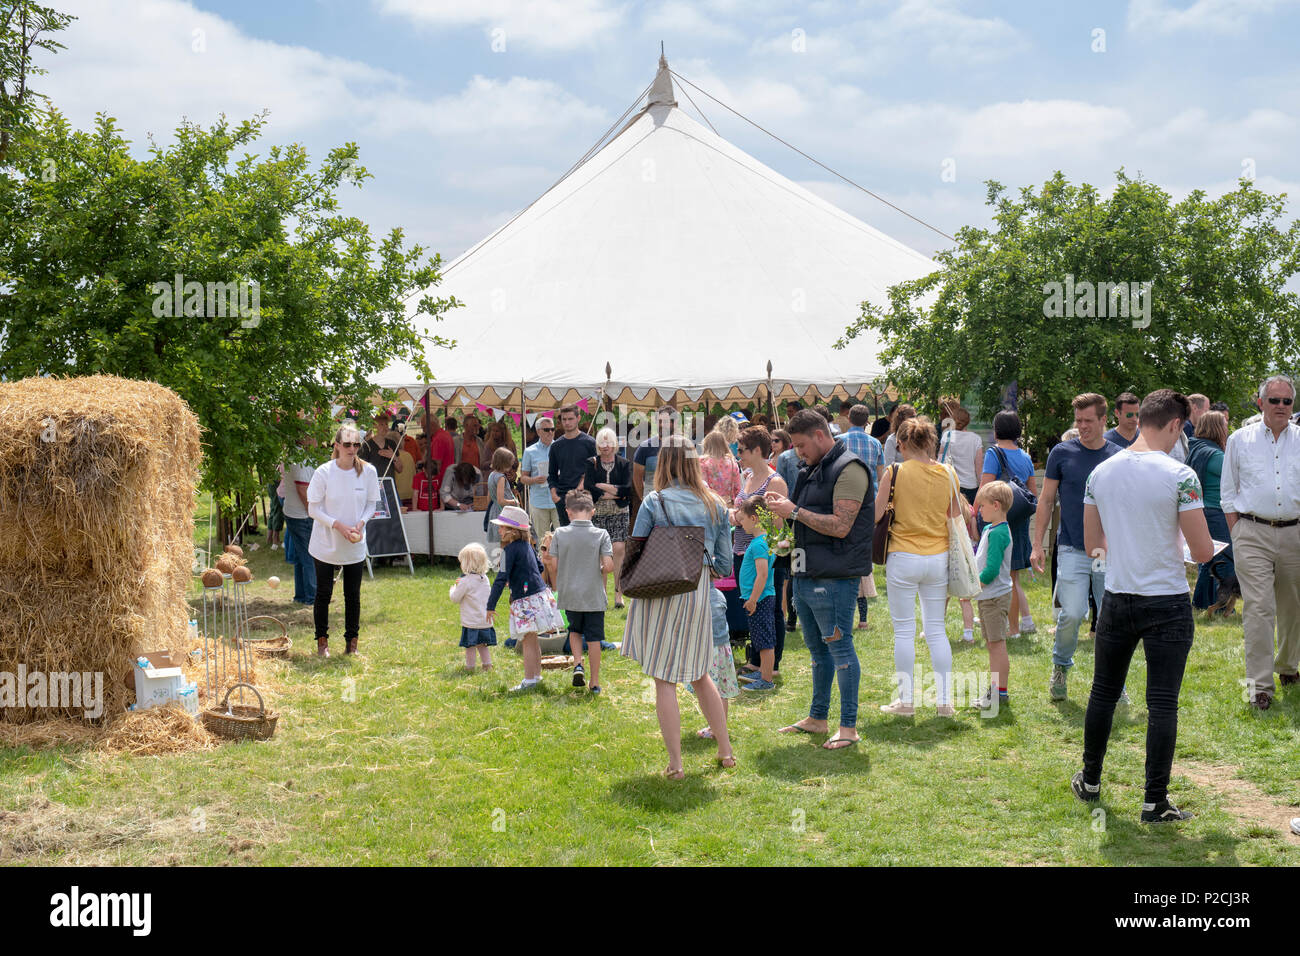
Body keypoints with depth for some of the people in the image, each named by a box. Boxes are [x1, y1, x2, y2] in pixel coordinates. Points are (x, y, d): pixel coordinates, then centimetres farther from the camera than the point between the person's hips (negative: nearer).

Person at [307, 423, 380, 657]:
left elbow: (371, 504, 6)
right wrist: (338, 525, -20)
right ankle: (322, 640, 21)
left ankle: (352, 641, 22)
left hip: (355, 547, 2)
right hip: (326, 545, -2)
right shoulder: (324, 472, -13)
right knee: (323, 593, 7)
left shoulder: (368, 471, -6)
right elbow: (313, 509, -8)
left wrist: (361, 523, -13)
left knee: (353, 595, 8)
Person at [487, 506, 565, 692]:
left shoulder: (510, 549, -14)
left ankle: (529, 680, -4)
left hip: (526, 600, -9)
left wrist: (491, 606, -14)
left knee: (528, 641, -5)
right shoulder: (527, 545, 12)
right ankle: (536, 675, 23)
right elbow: (539, 567, 24)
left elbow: (501, 579, -17)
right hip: (541, 594, 9)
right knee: (532, 641, 16)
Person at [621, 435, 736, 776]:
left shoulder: (654, 502, -9)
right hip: (699, 594, 5)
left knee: (664, 680, 2)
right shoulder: (715, 505, 4)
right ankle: (725, 751, 25)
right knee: (699, 675, 20)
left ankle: (675, 764, 2)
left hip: (661, 594, -4)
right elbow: (724, 565, 5)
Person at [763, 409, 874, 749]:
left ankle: (848, 727, 1)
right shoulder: (812, 470, 17)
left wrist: (795, 512, -15)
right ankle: (817, 718, 27)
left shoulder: (849, 469, -13)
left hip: (834, 578, -10)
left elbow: (840, 526, -20)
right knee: (817, 649, 17)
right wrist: (784, 507, 9)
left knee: (840, 648, -5)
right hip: (806, 574, 10)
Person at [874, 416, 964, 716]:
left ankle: (906, 699, 9)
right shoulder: (947, 473, 0)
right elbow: (959, 515, 6)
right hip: (938, 558, 3)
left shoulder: (895, 472, -9)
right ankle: (945, 700, 12)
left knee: (904, 631, 5)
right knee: (936, 630, 12)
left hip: (903, 558, -3)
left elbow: (874, 514, -5)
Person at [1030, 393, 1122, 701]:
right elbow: (1046, 500, 6)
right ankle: (1061, 667, 14)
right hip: (1072, 549, -2)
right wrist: (1037, 544, 1)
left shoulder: (1119, 456, 6)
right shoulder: (1062, 453, 2)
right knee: (1072, 613, -12)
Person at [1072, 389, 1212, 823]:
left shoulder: (1100, 473, 0)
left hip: (1117, 601, 5)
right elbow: (1203, 551, -14)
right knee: (1163, 704, 3)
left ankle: (1090, 782, 31)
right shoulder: (1179, 476, -15)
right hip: (1168, 606, -4)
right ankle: (1155, 802, 7)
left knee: (1103, 693, 18)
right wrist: (1192, 545, 8)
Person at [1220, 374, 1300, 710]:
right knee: (1258, 608, -9)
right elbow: (1228, 494, 9)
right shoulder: (1240, 440, 6)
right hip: (1252, 533, -2)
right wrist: (1237, 535, 2)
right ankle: (1260, 685, -8)